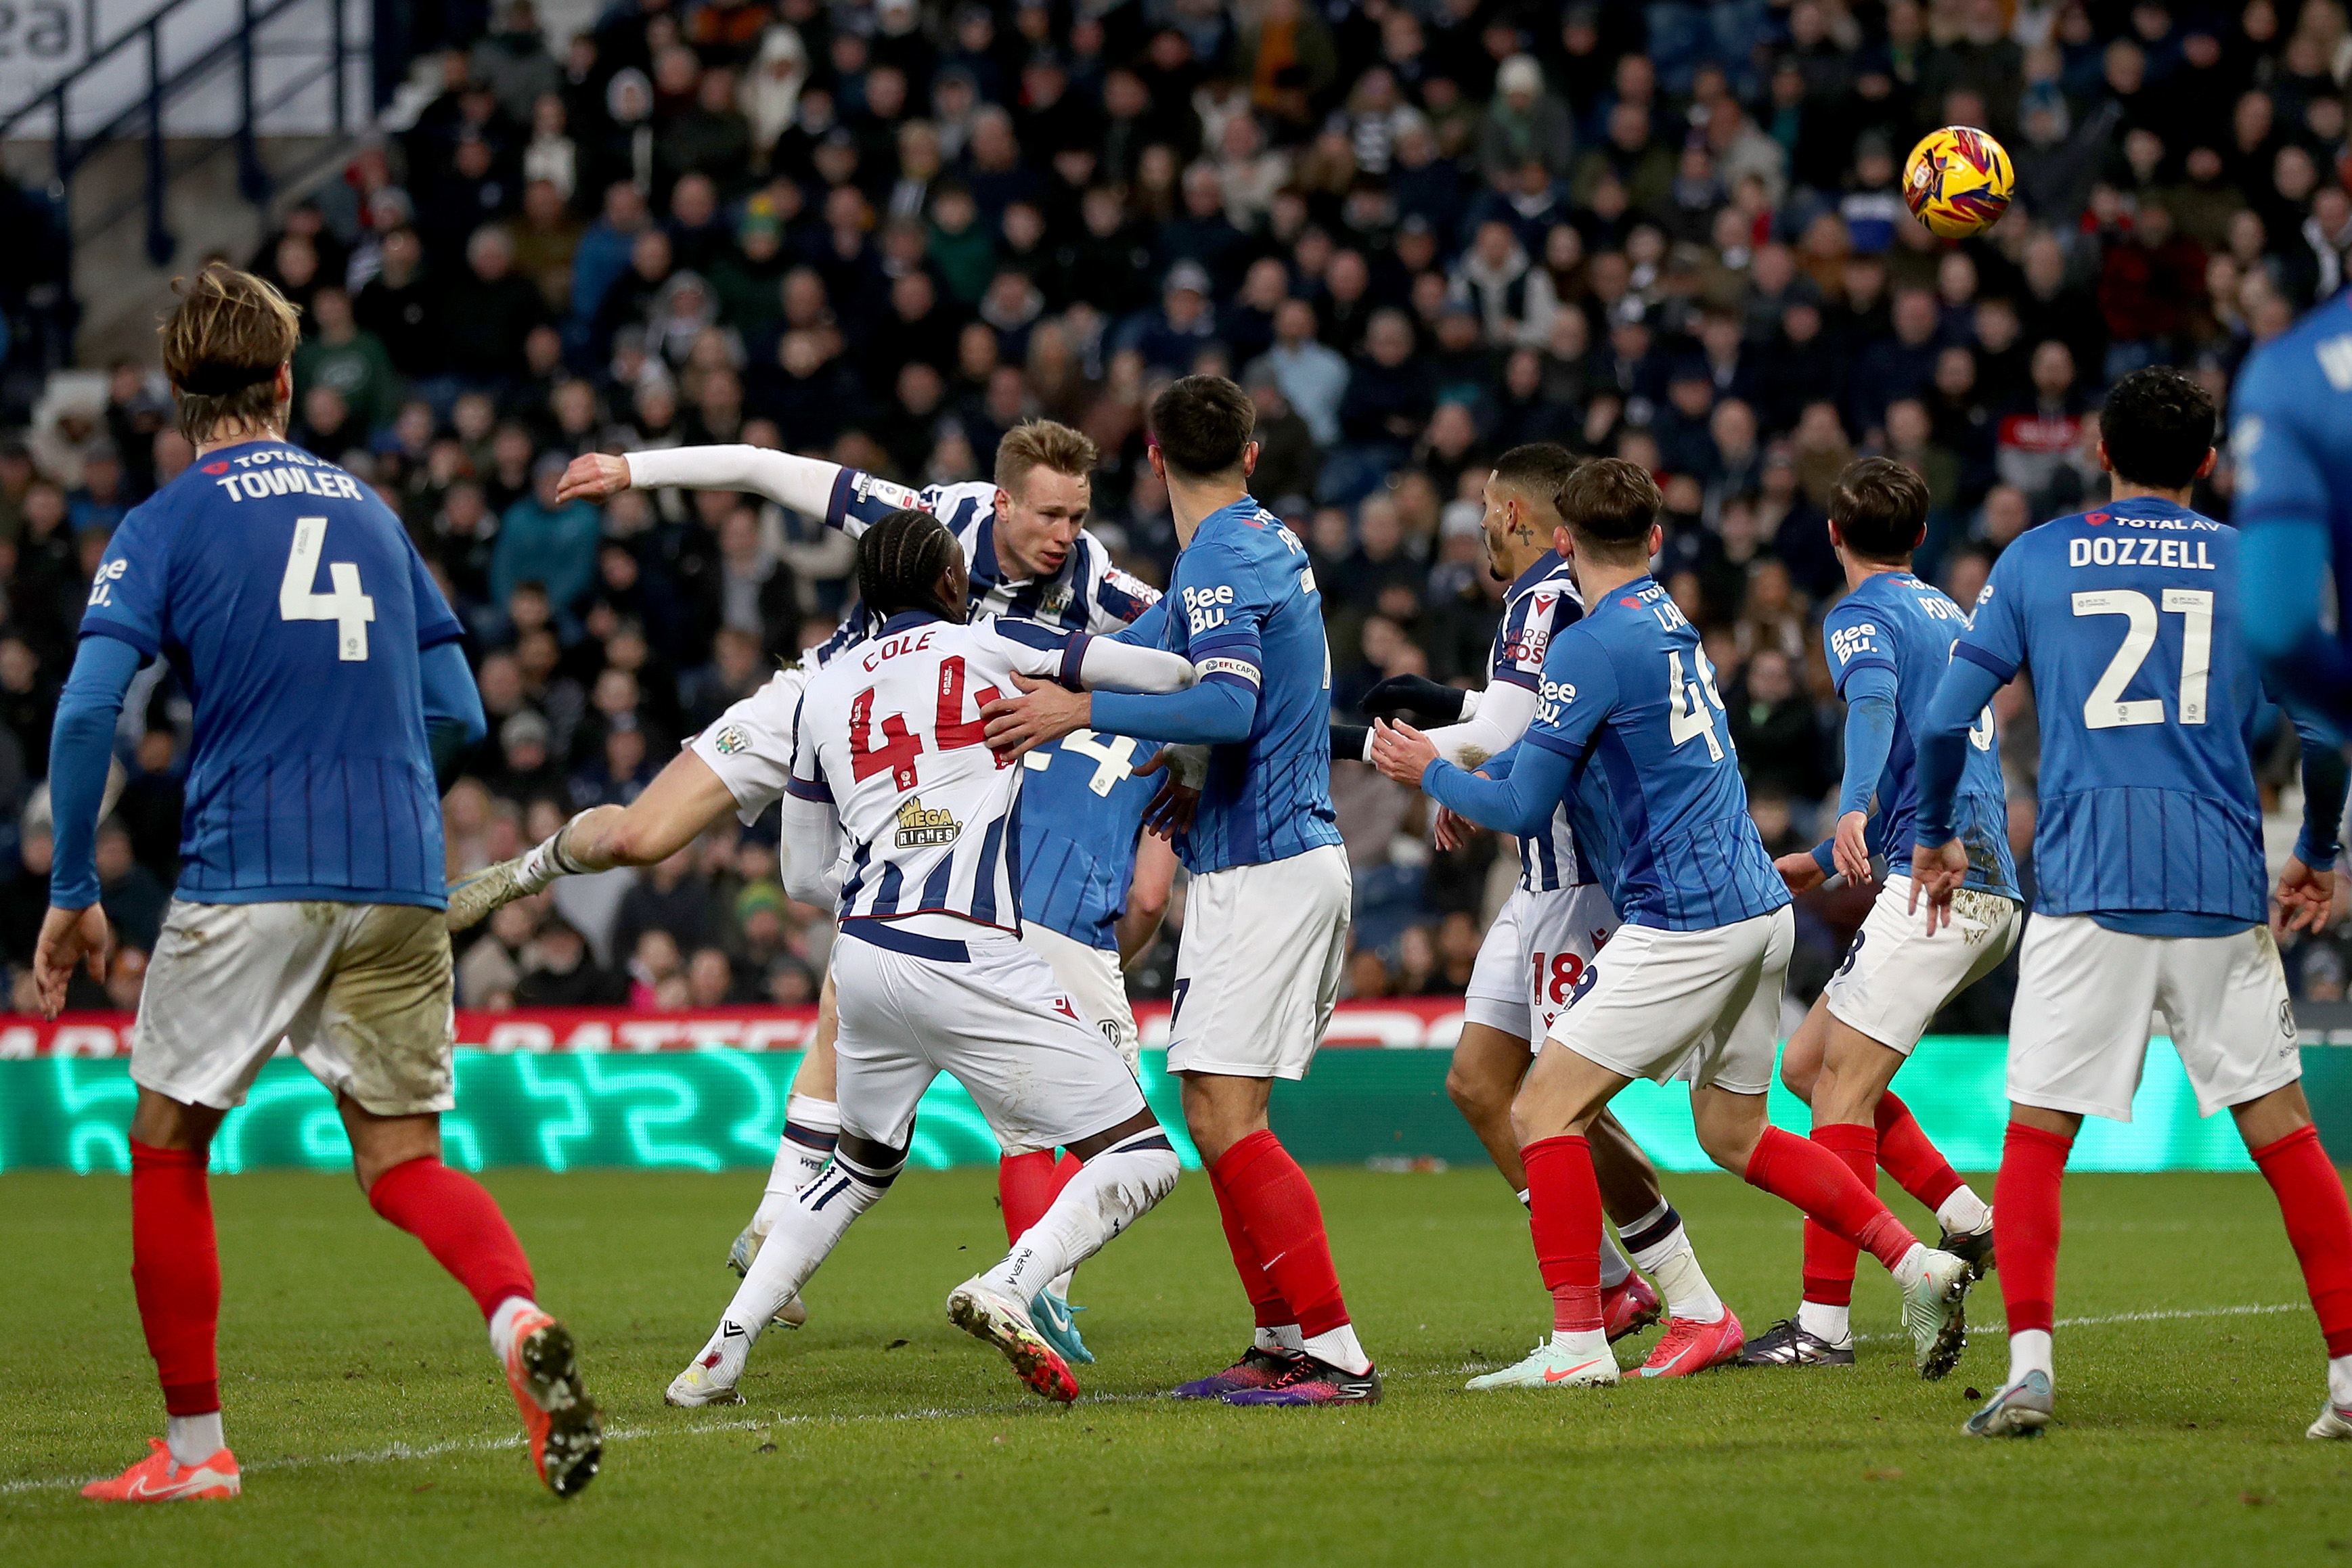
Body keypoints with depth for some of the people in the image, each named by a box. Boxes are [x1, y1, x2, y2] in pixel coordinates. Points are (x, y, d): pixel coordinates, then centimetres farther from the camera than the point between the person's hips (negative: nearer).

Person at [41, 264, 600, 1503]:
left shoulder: (164, 527, 1)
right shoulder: (369, 509, 15)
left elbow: (86, 710, -10)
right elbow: (458, 714, 17)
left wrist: (72, 894, -3)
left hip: (244, 880, -4)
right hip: (399, 879, 4)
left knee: (168, 1143, 12)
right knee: (403, 1161, 8)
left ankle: (194, 1448, 11)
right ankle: (519, 1320, -22)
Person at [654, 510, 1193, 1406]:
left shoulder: (822, 694, 18)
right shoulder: (991, 647, 7)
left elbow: (808, 877, 23)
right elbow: (1169, 676, 7)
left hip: (863, 955, 6)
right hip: (966, 959, -6)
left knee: (863, 1166, 30)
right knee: (1140, 1158, -2)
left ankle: (723, 1351, 21)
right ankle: (1009, 1288, -27)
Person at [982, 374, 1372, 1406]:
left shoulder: (1216, 563, -13)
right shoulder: (1269, 542, 16)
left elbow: (1229, 706, -28)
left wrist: (1082, 711, -26)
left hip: (1258, 874, -10)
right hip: (1298, 850, 10)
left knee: (1221, 1116, -13)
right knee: (1223, 1116, 13)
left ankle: (1336, 1354, -16)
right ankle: (1283, 1343, 15)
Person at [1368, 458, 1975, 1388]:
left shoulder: (1590, 646, -12)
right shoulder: (1671, 626, 15)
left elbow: (1523, 809, -9)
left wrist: (1432, 773, 8)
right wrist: (1462, 783, 28)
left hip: (1685, 925, -9)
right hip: (1759, 908, 9)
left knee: (1545, 1109, -6)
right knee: (1734, 1134, 20)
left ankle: (1577, 1341, -11)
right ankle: (1916, 1265, 13)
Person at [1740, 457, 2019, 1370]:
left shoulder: (1863, 615, -3)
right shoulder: (1950, 616, 24)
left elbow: (1876, 704, -26)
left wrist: (1854, 814, -43)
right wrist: (1825, 863, 42)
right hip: (1989, 887, 9)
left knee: (1842, 1086, -11)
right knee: (1806, 1064, 14)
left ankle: (1823, 1323, -15)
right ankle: (1969, 1223, 8)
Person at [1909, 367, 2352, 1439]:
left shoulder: (2035, 560, 8)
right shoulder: (2256, 563, 9)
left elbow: (1946, 717, 4)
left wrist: (1935, 836, 20)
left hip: (2085, 892, -1)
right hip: (2223, 888, 1)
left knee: (2034, 1136, 3)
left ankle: (2029, 1368, -12)